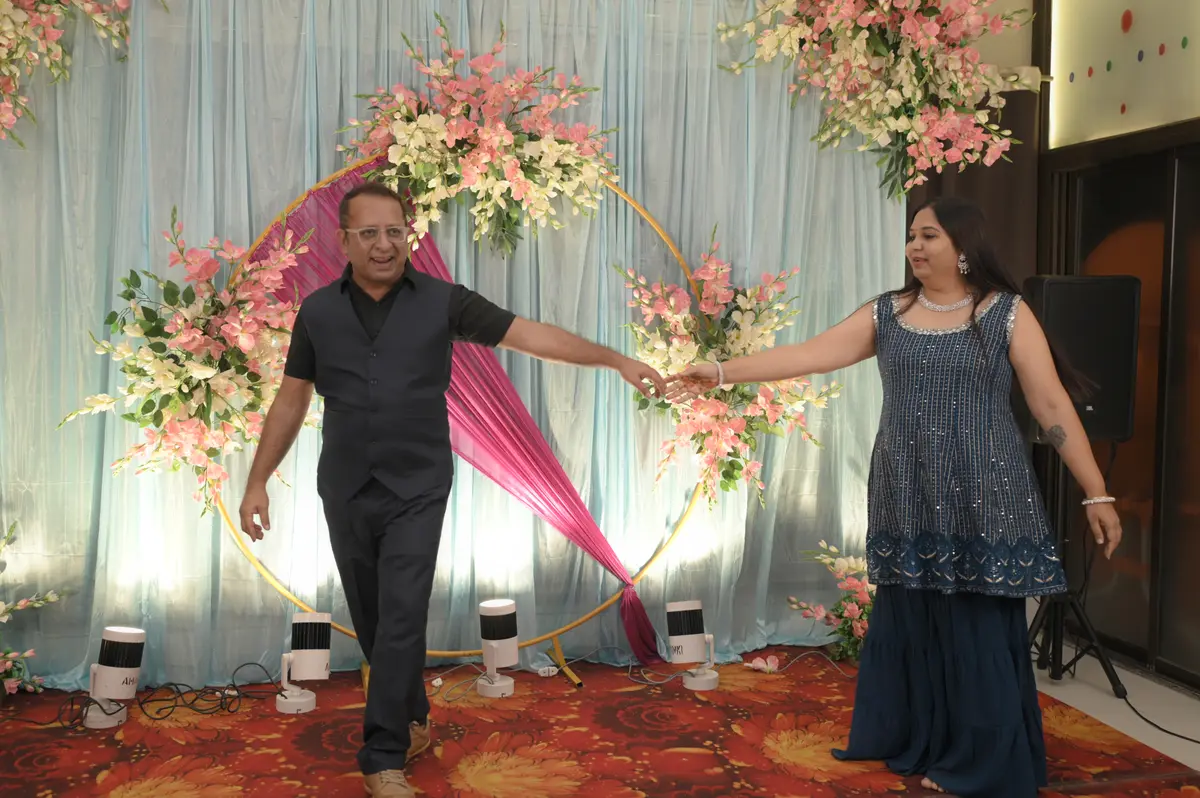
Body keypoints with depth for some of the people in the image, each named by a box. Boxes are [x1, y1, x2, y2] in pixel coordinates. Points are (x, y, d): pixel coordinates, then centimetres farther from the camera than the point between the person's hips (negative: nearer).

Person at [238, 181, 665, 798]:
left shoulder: (441, 301, -6)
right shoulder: (318, 311, 1)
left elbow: (530, 336, -9)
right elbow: (291, 401, 8)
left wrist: (616, 361, -17)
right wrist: (257, 481, 6)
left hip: (417, 490, -2)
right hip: (345, 493, 3)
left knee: (402, 620, -7)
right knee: (372, 621, 13)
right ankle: (412, 718, 35)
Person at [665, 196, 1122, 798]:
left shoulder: (1006, 314, -3)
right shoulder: (886, 314, 7)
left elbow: (1053, 406, -5)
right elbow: (807, 355, 1)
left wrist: (1096, 494, -6)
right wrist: (721, 373, -6)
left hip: (981, 501, -4)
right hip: (908, 504, 4)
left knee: (978, 630, 1)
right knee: (910, 622, 11)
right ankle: (917, 744, 28)